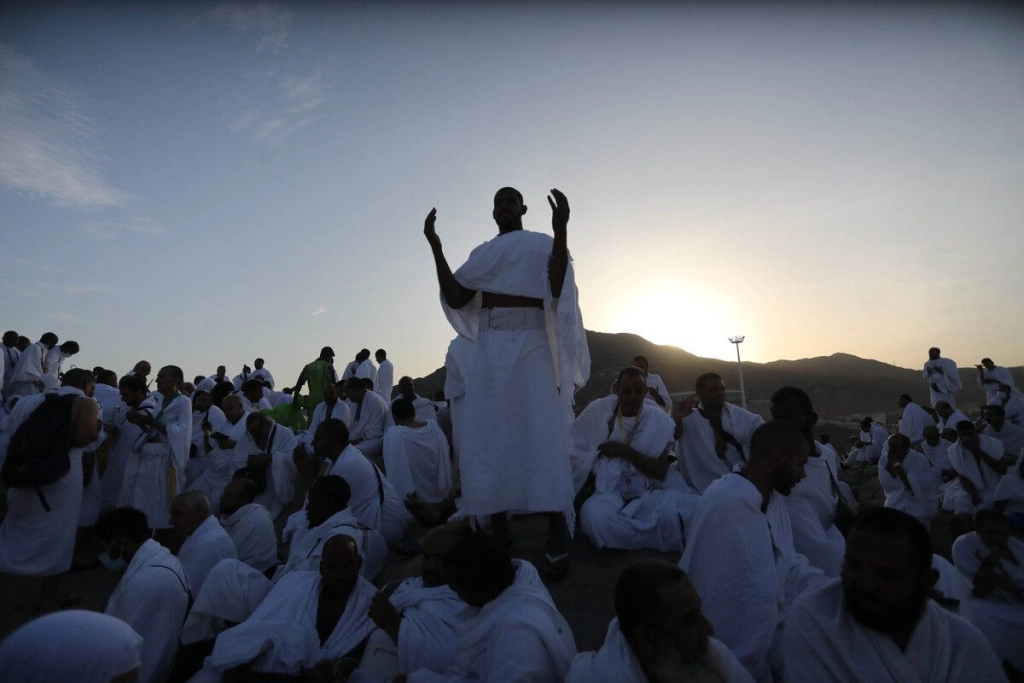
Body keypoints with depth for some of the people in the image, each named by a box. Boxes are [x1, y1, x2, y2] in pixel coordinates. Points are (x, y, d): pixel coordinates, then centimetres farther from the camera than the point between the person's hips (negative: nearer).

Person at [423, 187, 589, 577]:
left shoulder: (542, 245, 7)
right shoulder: (482, 254, 18)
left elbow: (558, 290, -10)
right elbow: (455, 298, 6)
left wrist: (561, 231, -20)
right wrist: (435, 246, 1)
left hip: (532, 350, -4)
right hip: (489, 353, 5)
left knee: (543, 440, -9)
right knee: (486, 443, 3)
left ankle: (556, 542, -6)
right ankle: (498, 534, 15)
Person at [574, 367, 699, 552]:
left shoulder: (659, 420, 3)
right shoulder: (598, 411, 0)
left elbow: (661, 472, -2)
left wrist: (625, 451, -12)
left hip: (648, 495, 0)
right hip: (610, 493, 1)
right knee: (592, 516, -36)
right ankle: (663, 537, -11)